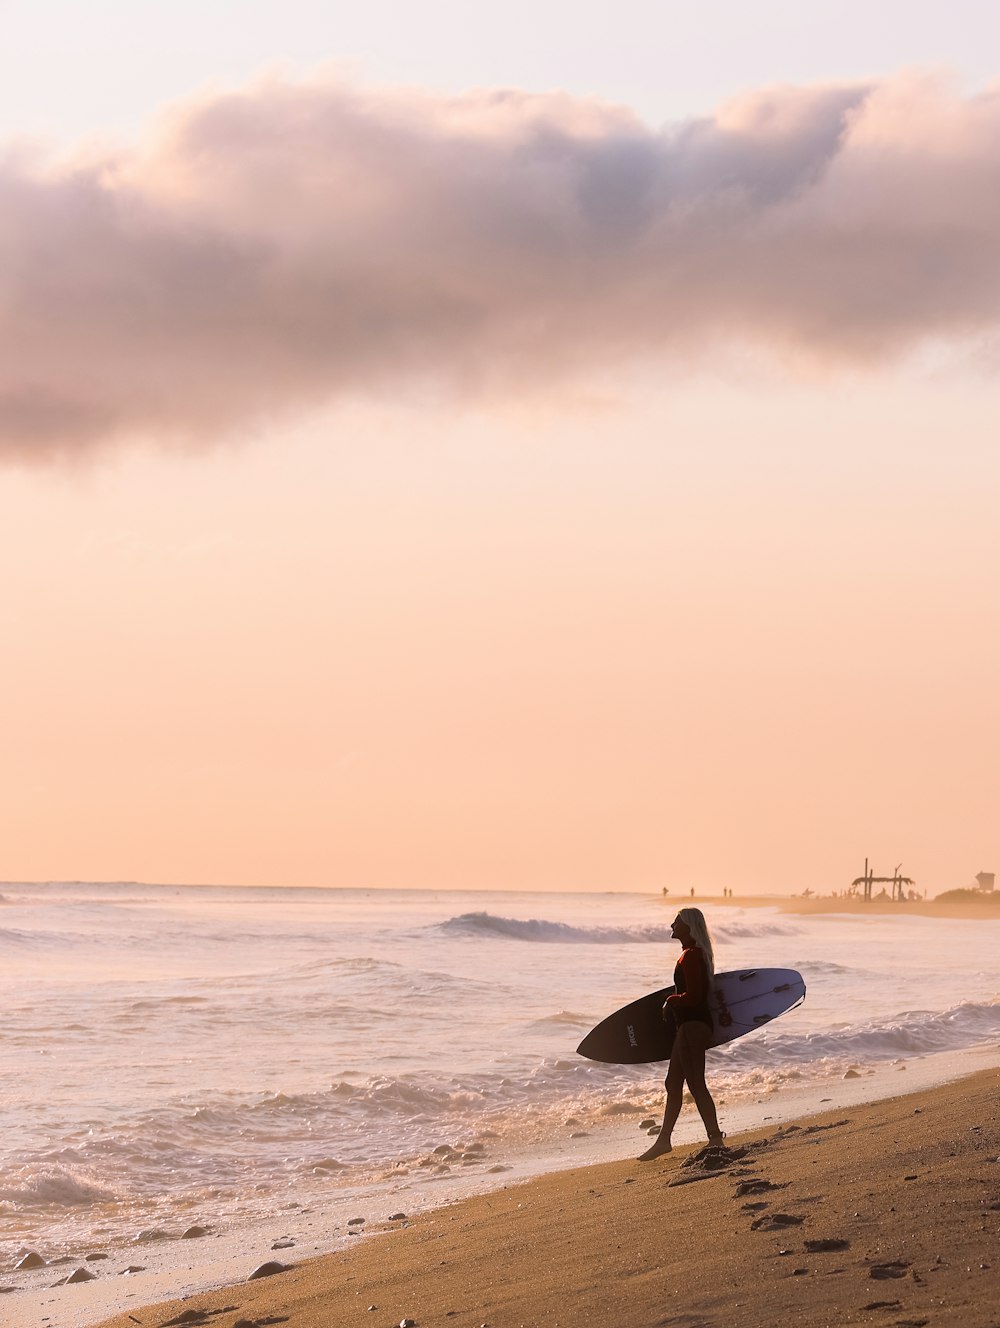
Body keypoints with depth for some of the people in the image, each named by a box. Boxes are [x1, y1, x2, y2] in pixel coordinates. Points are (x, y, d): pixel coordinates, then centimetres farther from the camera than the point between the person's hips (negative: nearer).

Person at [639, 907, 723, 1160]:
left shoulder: (692, 956, -17)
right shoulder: (693, 954, 16)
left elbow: (693, 996, -24)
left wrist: (670, 1002, -8)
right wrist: (673, 1003, 12)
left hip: (693, 1025, -11)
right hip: (688, 1024, 11)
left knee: (696, 1084, -9)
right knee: (673, 1083, 15)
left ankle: (716, 1140, -6)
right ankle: (663, 1140, 22)